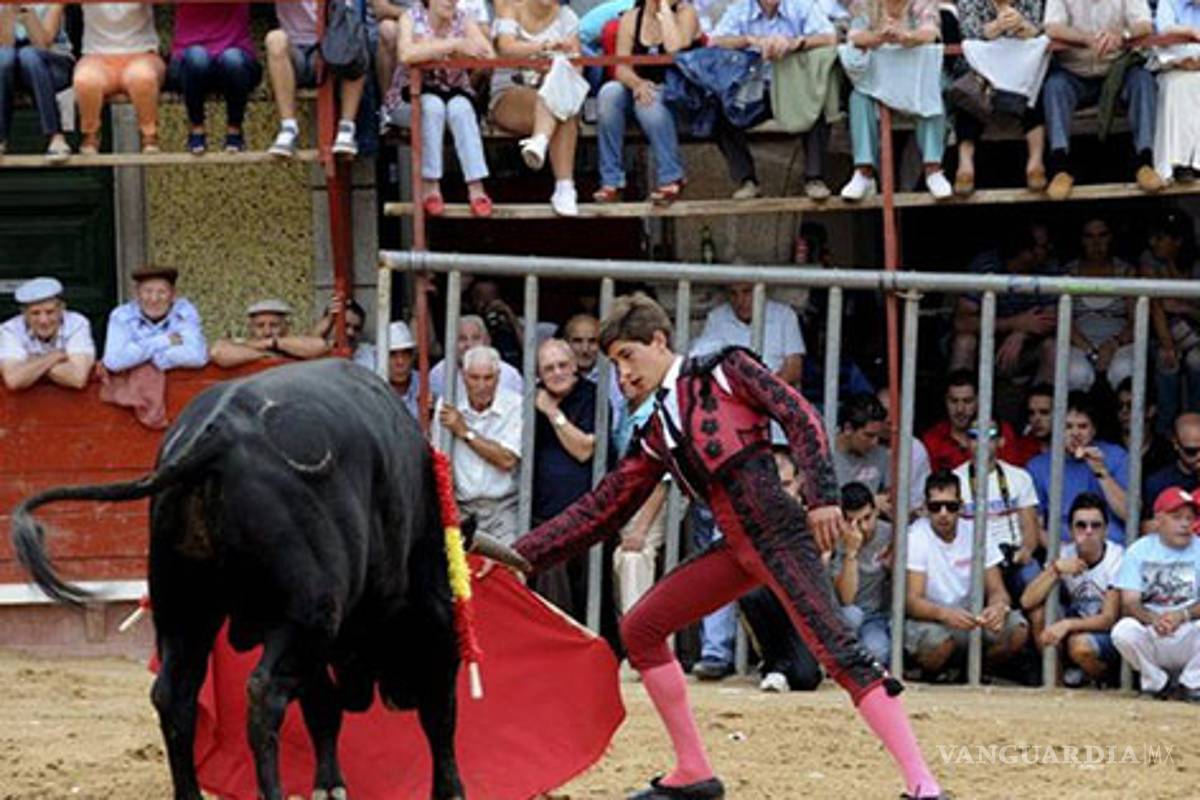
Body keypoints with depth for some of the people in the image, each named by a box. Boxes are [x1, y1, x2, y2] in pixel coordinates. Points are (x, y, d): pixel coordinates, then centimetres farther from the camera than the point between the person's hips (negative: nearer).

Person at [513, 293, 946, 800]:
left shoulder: (724, 372, 2)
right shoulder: (656, 435, 20)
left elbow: (799, 417, -7)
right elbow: (600, 511, 22)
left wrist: (822, 496, -19)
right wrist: (523, 554, 16)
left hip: (780, 534, -8)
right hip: (738, 549, 8)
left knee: (835, 650, -21)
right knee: (640, 629, 9)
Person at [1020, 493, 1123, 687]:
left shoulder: (1117, 558, -15)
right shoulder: (1065, 554, -3)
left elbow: (1109, 619, -19)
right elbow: (1027, 602, -14)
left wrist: (1067, 624, -33)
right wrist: (1055, 569, -27)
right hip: (1074, 632, 4)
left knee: (1080, 644, -36)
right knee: (1038, 609, -19)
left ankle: (1106, 676, -2)